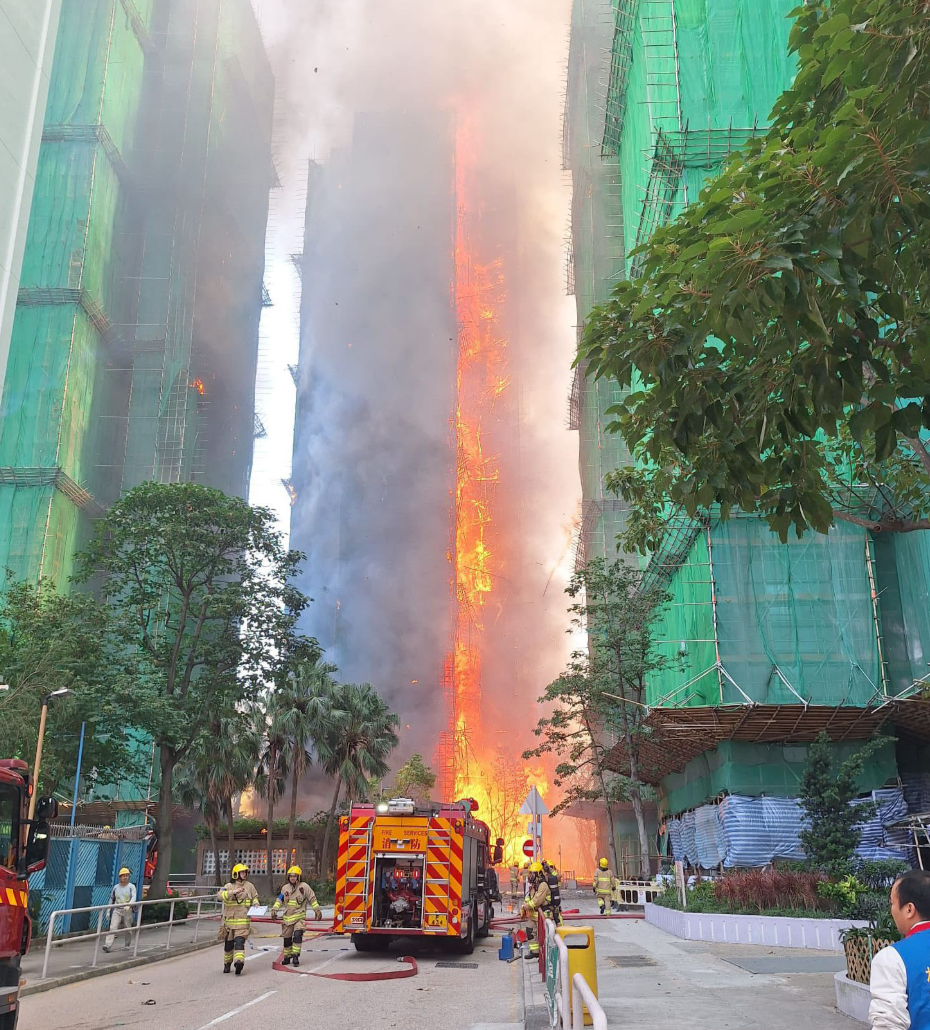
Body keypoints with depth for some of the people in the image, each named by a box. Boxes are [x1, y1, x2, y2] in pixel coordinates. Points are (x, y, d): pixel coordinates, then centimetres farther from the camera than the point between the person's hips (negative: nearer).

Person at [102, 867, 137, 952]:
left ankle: (126, 945, 23)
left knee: (127, 929, 6)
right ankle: (107, 945, -21)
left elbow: (134, 897, -16)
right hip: (117, 910, 2)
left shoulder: (131, 886, -2)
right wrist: (108, 910, 14)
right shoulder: (116, 887, 9)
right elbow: (111, 899, 17)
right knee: (113, 928, -13)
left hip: (128, 911, -2)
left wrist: (129, 905, -34)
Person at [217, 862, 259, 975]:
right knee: (228, 943, 10)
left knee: (239, 941, -16)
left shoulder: (249, 886, 7)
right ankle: (227, 964, 28)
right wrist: (233, 892, -30)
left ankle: (239, 961, -28)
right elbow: (220, 895, -18)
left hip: (243, 920, 0)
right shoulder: (229, 886, 0)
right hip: (229, 919, 0)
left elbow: (255, 897, 22)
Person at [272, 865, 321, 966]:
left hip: (299, 917, -4)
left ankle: (295, 956, -14)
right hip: (288, 917, 4)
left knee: (297, 935, -20)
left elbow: (312, 899, 2)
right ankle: (287, 957, 24)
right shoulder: (285, 888, 8)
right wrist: (275, 909, 5)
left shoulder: (304, 887, -3)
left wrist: (317, 910, 0)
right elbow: (280, 900, 17)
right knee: (287, 938, 9)